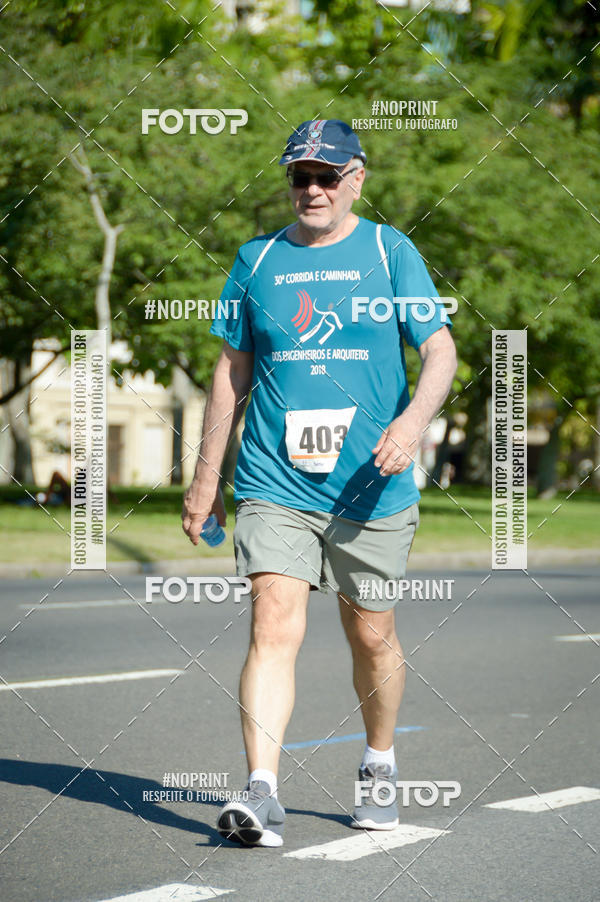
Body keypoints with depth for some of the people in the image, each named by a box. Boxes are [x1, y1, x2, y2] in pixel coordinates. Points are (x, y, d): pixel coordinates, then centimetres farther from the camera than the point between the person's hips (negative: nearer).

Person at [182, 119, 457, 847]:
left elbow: (440, 351, -2)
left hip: (371, 489, 0)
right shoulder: (257, 260, 8)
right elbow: (233, 371, 15)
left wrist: (413, 419, -22)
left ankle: (378, 772, 32)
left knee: (371, 637, 10)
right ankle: (261, 794, -20)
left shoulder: (390, 251, 2)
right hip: (274, 486, 1)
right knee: (274, 626, -15)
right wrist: (207, 476, 14)